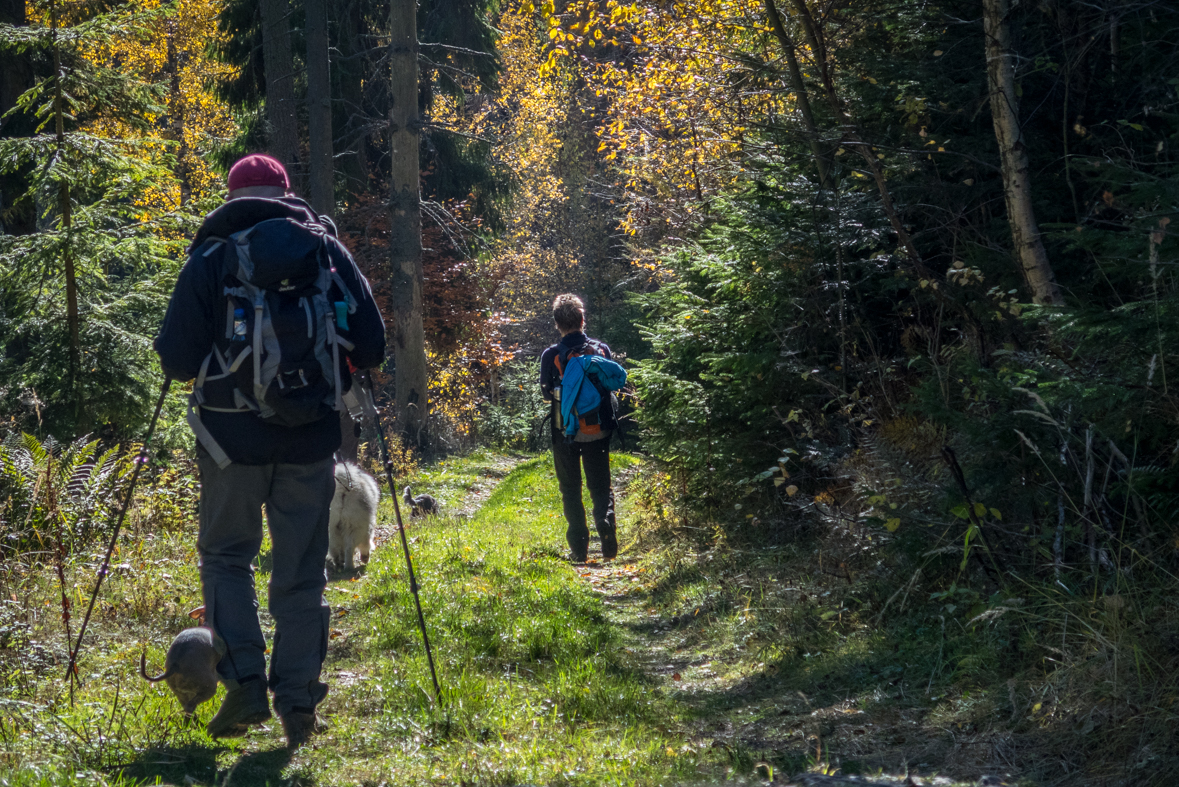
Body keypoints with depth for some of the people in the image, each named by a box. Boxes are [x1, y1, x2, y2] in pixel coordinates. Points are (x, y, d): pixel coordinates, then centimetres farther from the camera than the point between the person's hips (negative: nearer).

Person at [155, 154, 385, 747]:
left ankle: (245, 685, 0)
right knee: (301, 569, 9)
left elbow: (177, 359, -7)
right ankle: (298, 705, 8)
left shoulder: (211, 256, -2)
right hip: (312, 436, 2)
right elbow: (370, 347, 1)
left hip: (234, 433, -2)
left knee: (226, 554, 14)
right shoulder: (327, 248, 4)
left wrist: (194, 365, 15)